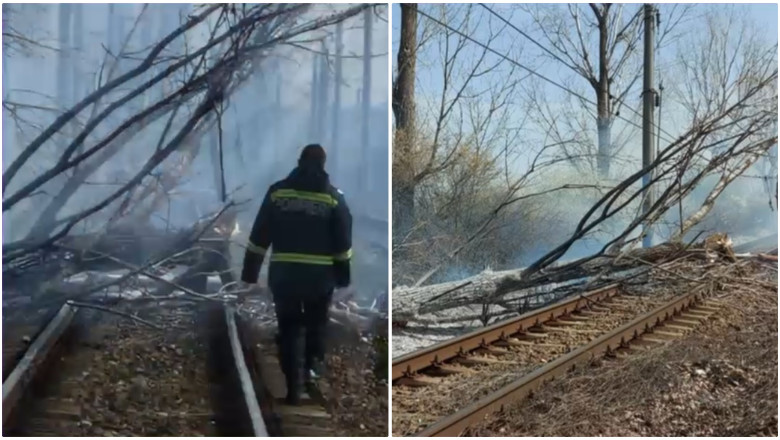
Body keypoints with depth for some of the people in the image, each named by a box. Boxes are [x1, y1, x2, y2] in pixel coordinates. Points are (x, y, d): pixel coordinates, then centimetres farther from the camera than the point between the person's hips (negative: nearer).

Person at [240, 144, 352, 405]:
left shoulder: (277, 191, 0)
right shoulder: (333, 196, -1)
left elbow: (259, 237, 0)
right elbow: (343, 242, 0)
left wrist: (249, 275, 6)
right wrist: (343, 278, 9)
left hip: (283, 275, 0)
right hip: (320, 276, 0)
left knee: (288, 331, 10)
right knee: (316, 324, 25)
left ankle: (293, 388, 8)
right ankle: (312, 364, 11)